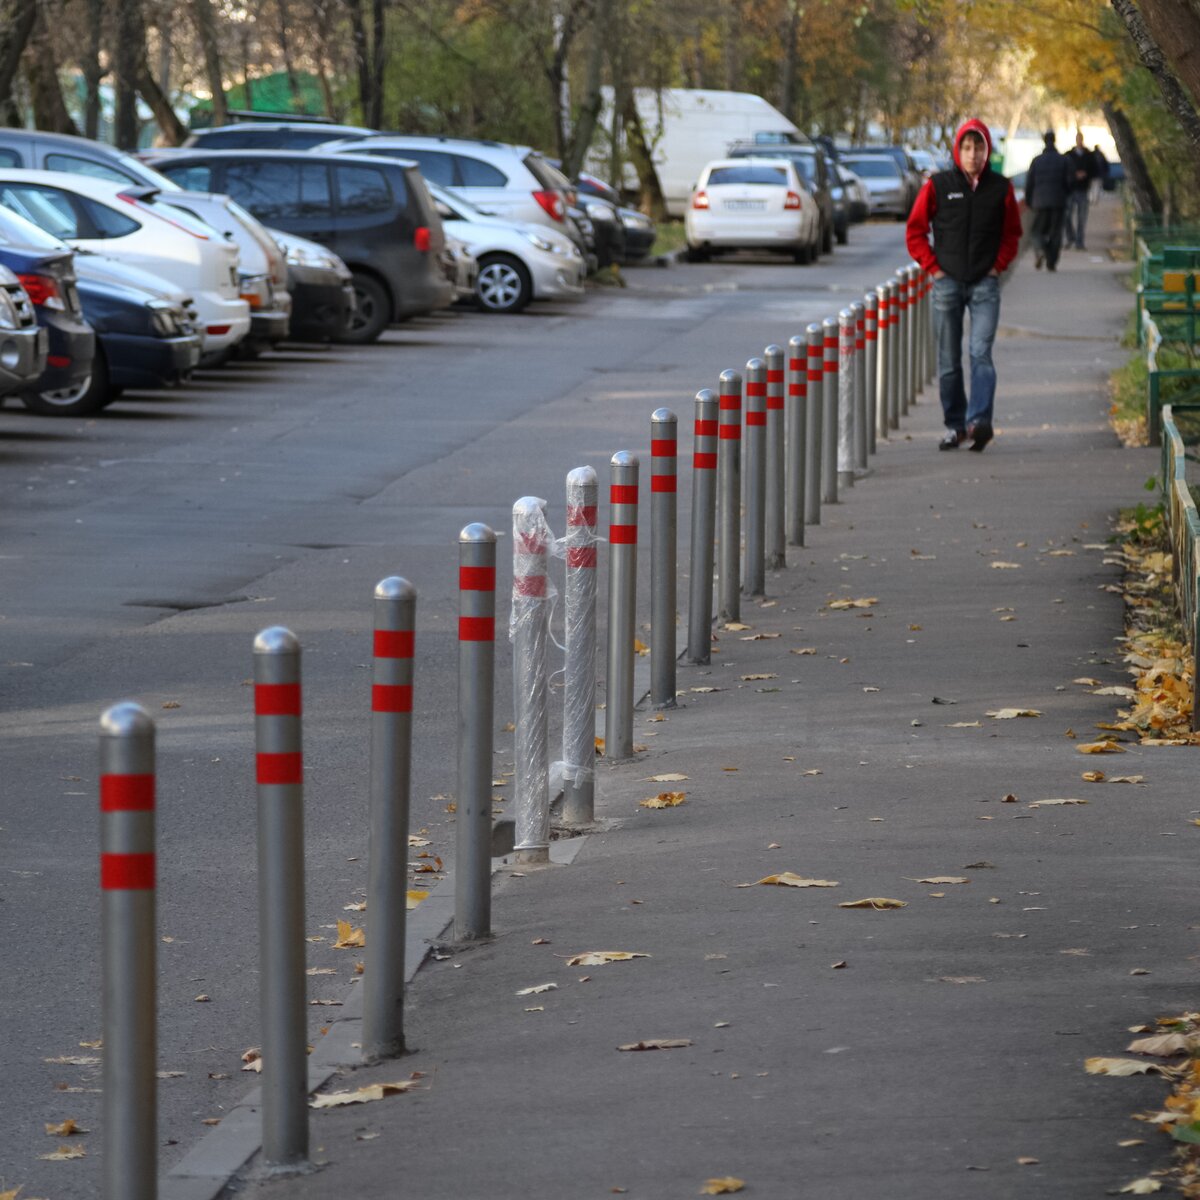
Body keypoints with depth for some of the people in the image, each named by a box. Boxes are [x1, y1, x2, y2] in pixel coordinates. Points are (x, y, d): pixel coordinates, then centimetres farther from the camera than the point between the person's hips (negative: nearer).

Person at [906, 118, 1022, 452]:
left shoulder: (1000, 188, 3)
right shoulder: (938, 186, 0)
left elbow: (1012, 233, 14)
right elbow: (915, 231, 6)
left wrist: (998, 265, 2)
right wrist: (933, 267, -2)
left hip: (985, 284, -1)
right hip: (947, 283, 1)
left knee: (981, 353, -15)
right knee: (949, 361, 5)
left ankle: (979, 420, -25)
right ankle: (954, 426, 14)